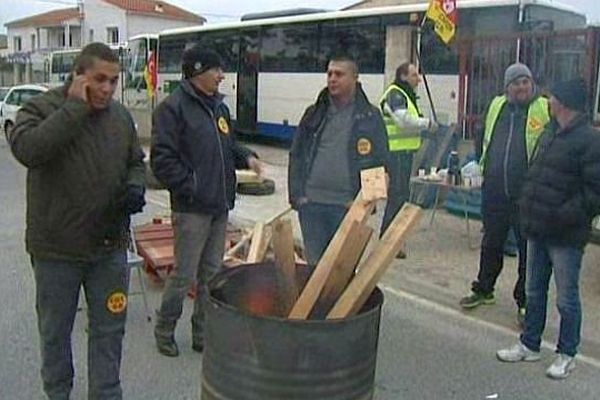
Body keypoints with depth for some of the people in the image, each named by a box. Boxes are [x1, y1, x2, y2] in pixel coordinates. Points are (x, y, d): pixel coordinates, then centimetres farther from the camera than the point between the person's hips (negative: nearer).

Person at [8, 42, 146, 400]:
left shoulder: (121, 116, 4)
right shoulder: (42, 109, -9)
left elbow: (136, 161, 17)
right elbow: (26, 149, -30)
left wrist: (135, 186, -5)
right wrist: (75, 107, -26)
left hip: (110, 246, 3)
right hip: (57, 249, -3)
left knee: (109, 329, 12)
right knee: (55, 331, 15)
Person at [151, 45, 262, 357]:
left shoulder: (218, 106, 14)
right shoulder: (173, 107, -10)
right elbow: (162, 158, -15)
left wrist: (246, 157, 6)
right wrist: (189, 188, -17)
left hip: (220, 205, 8)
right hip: (191, 208, -8)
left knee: (212, 273, 14)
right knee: (184, 274, 0)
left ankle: (203, 333, 26)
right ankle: (164, 330, 21)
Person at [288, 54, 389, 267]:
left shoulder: (370, 117, -1)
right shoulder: (314, 114, 9)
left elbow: (379, 162, -2)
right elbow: (296, 156, 11)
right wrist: (296, 194, 1)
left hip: (347, 207, -3)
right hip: (311, 204, 3)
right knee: (313, 263, 12)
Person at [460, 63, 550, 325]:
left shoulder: (545, 109, -8)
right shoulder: (497, 106, 9)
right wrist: (484, 167, 18)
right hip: (494, 192, 5)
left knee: (528, 249, 7)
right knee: (491, 244, 18)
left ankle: (524, 301, 21)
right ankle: (483, 290, 35)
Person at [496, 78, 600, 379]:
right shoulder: (550, 134, 11)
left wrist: (566, 216, -22)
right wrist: (527, 207, 11)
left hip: (566, 236, -8)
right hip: (538, 230, 8)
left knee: (567, 299, 7)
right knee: (534, 292, 18)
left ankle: (567, 355, 23)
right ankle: (529, 345, 33)